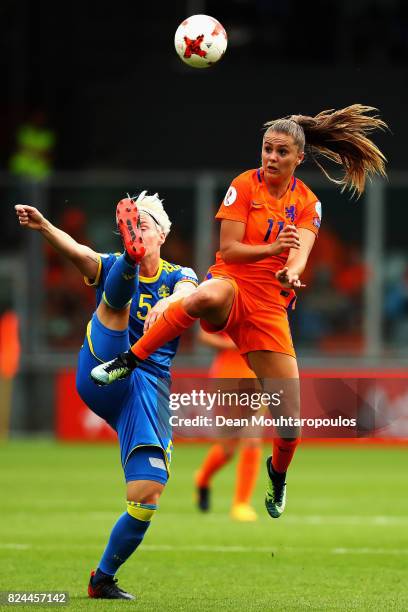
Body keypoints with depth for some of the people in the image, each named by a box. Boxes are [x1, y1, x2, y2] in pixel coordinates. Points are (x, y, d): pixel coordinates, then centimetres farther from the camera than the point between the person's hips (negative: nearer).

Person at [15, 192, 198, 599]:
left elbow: (187, 291, -15)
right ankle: (131, 259, -58)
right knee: (117, 296, -22)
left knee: (147, 497, -8)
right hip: (101, 377, -1)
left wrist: (169, 302, -41)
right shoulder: (112, 267, 11)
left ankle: (103, 579, 9)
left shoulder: (177, 276, 11)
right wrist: (44, 228, -35)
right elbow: (80, 253, -12)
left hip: (149, 389, 1)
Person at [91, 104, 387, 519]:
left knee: (290, 424, -4)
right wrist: (271, 249, -26)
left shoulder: (308, 204, 8)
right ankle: (130, 360, -29)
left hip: (270, 306, 3)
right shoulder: (245, 186, -1)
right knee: (209, 296, -46)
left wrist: (292, 271, -34)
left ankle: (277, 474, 33)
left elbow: (301, 249, -11)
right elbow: (228, 250, -8)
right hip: (232, 283, -3)